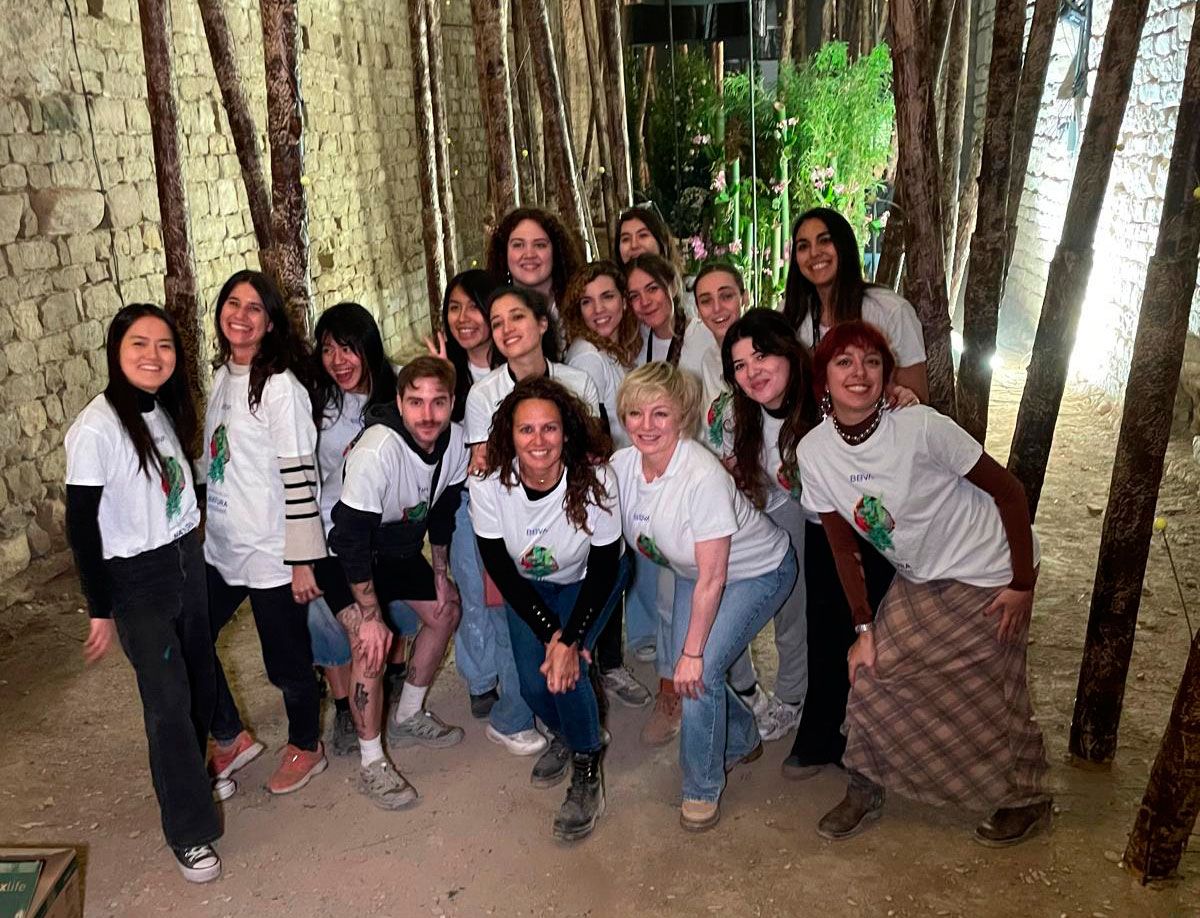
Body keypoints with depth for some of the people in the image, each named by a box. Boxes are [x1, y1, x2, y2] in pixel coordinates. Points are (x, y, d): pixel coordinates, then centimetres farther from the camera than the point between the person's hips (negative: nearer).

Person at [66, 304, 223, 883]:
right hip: (137, 579, -7)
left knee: (200, 680, 17)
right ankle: (187, 830, 13)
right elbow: (81, 526, -16)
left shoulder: (164, 410, 3)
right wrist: (101, 611, -13)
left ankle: (191, 774, 41)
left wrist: (191, 548, 13)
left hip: (187, 559, 7)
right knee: (168, 700, -2)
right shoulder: (95, 429, -19)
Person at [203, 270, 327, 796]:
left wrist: (302, 561, -18)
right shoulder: (221, 377, 7)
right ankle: (231, 739, 35)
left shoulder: (280, 387, -16)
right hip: (221, 548, 8)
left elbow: (299, 476, -18)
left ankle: (306, 747, 33)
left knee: (287, 659, 7)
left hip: (270, 553, -8)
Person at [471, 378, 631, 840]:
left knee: (567, 666, -22)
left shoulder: (594, 480, -32)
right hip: (528, 585, 2)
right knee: (534, 682, -9)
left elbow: (603, 569, -21)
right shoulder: (488, 486, -28)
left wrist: (570, 639, -28)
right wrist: (549, 632, -24)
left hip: (588, 581, -2)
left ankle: (587, 770, 3)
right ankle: (565, 736, 27)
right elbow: (500, 569, -18)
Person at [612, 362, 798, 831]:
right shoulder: (621, 465, -17)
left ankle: (703, 788, 8)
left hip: (756, 571, -6)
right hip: (690, 572, 7)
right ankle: (742, 739, 34)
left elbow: (712, 580, -29)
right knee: (675, 660, 4)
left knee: (701, 669, -16)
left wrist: (692, 653, -21)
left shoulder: (703, 476, -36)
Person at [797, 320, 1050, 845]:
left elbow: (1008, 491, -16)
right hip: (917, 581, 4)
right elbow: (843, 547, -2)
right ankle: (865, 791, 20)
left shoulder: (921, 428, -27)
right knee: (873, 675, -3)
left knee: (988, 698, 4)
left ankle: (1027, 802, 31)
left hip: (988, 578, -4)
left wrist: (1023, 583, -13)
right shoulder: (813, 452, -12)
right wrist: (864, 628, -3)